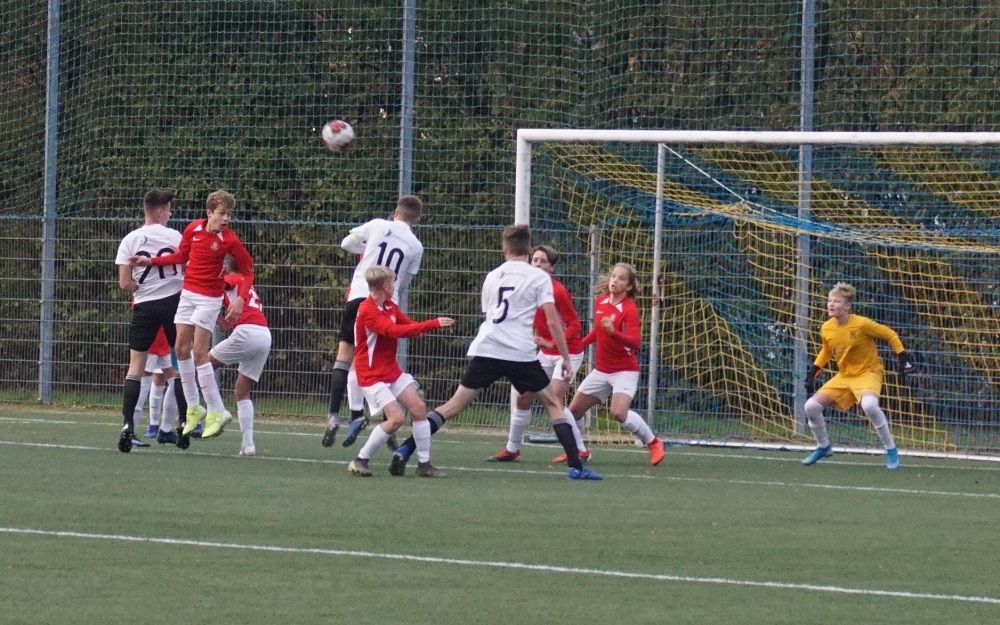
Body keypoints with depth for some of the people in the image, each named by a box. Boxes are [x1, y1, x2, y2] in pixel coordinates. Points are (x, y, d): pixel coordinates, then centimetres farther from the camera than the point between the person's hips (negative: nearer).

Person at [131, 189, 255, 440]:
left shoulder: (229, 240, -15)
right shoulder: (193, 229, -3)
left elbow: (247, 271, -8)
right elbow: (181, 256, 14)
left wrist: (240, 299, -21)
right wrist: (150, 261, 10)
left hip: (209, 299, -6)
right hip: (188, 294, 6)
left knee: (199, 352, -12)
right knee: (181, 348, 7)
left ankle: (216, 411, -6)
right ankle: (194, 407, 18)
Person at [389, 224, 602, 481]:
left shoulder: (492, 277, 17)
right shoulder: (539, 277, 3)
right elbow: (552, 321, -4)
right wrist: (566, 359, 2)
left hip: (486, 351, 3)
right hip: (521, 354, -3)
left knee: (454, 405, 4)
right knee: (554, 404, 12)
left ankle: (405, 450, -7)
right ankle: (575, 466, 4)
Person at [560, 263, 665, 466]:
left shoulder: (629, 309, -16)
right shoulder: (600, 302, 3)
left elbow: (635, 342, -27)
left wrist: (613, 332, -41)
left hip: (625, 371, -7)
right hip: (601, 370, 7)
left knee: (619, 413, -26)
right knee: (573, 410, 7)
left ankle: (653, 443, -7)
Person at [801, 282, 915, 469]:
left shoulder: (862, 324, -23)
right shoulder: (826, 329, -6)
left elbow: (891, 335, -10)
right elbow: (826, 351, 15)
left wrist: (904, 358, -14)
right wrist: (812, 373, 7)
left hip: (868, 372, -6)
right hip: (844, 375, 6)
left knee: (869, 405, -37)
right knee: (811, 406, -5)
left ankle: (891, 450, -21)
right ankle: (823, 447, 22)